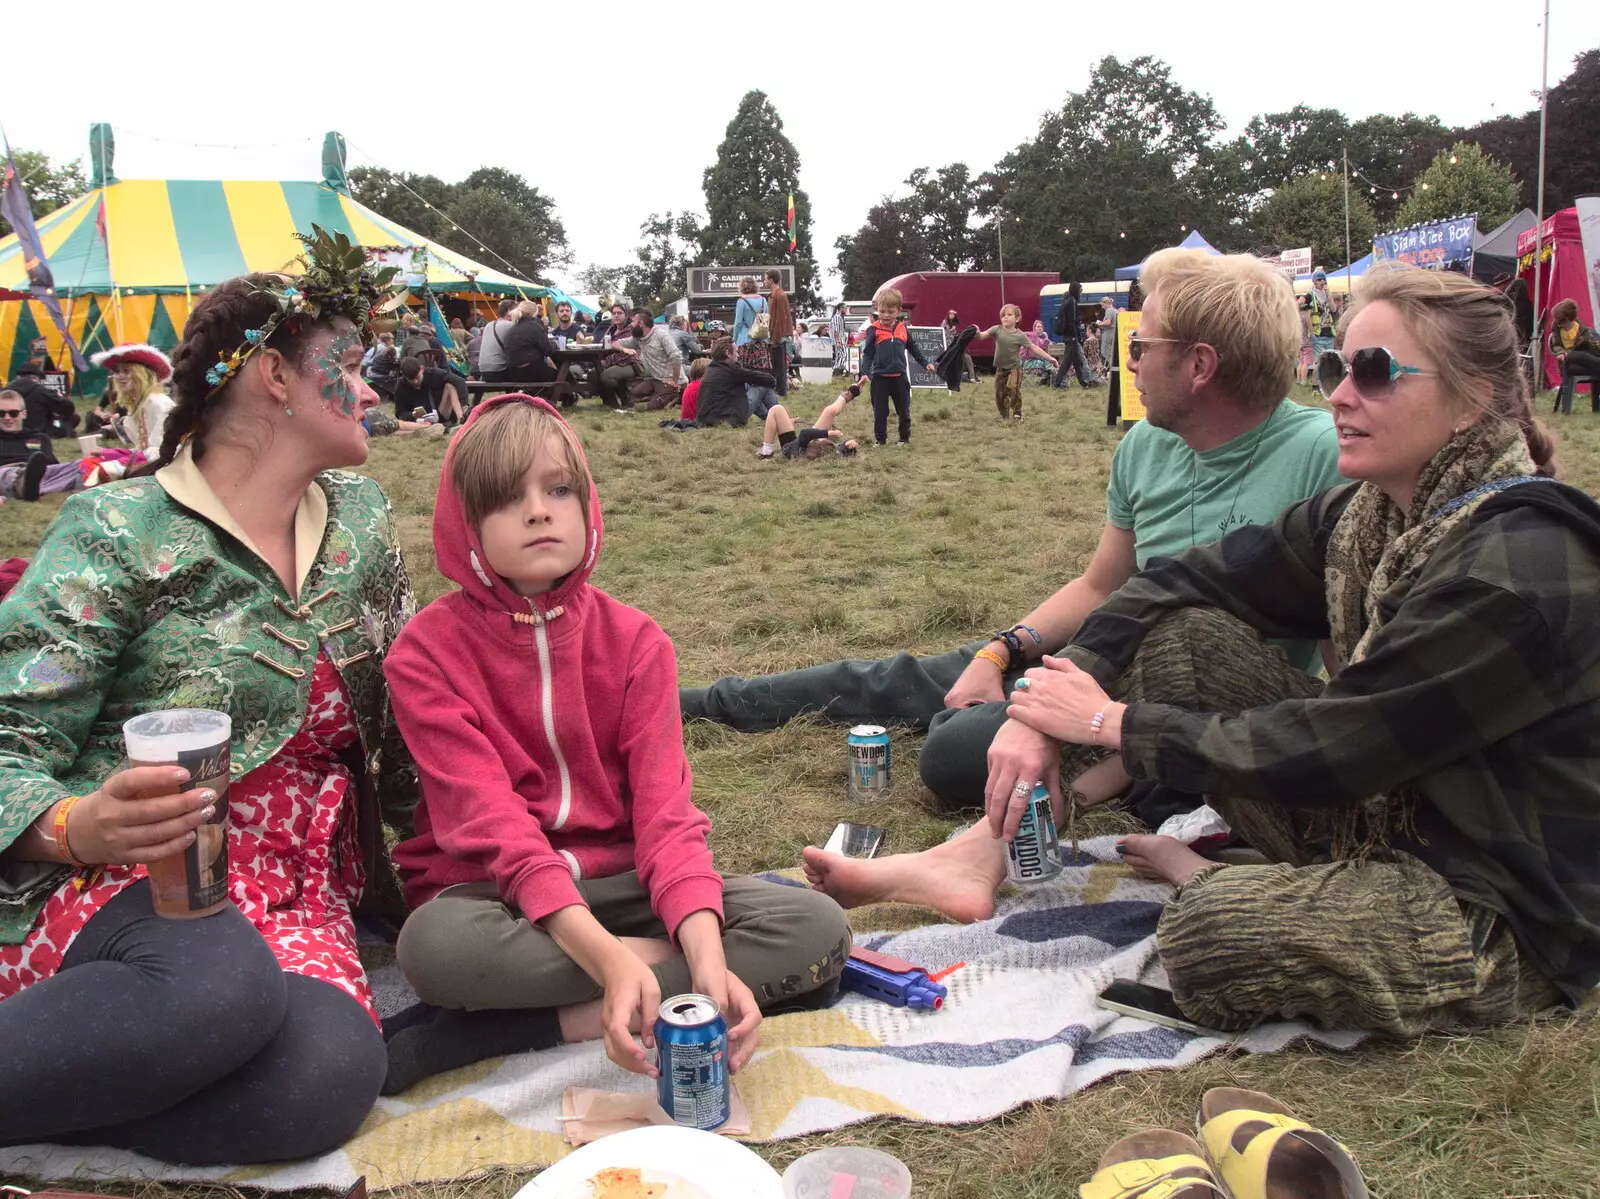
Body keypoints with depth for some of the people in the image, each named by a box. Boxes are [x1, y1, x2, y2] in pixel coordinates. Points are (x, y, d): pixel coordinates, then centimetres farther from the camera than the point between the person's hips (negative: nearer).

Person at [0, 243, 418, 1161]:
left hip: (300, 894, 5)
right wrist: (83, 826, -30)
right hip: (126, 881, -4)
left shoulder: (361, 516, 12)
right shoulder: (118, 534, -5)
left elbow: (401, 707, 20)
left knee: (331, 1080, -31)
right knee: (219, 987, -41)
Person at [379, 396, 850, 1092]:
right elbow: (494, 825, -20)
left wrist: (708, 949, -30)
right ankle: (676, 967, -20)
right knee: (434, 942, -39)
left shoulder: (634, 640, -1)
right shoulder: (426, 654, -9)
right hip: (496, 895, -3)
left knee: (818, 926, -20)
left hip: (618, 882, 3)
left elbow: (665, 809, -11)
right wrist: (609, 957, -35)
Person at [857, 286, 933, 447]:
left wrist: (925, 363, 18)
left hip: (899, 376, 3)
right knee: (880, 411, 4)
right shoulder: (874, 330, -5)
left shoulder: (902, 328, 5)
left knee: (904, 410, 10)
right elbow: (867, 353, -6)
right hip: (880, 377, -3)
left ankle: (905, 438, 22)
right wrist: (864, 373, -16)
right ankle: (880, 439, 15)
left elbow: (913, 347, 18)